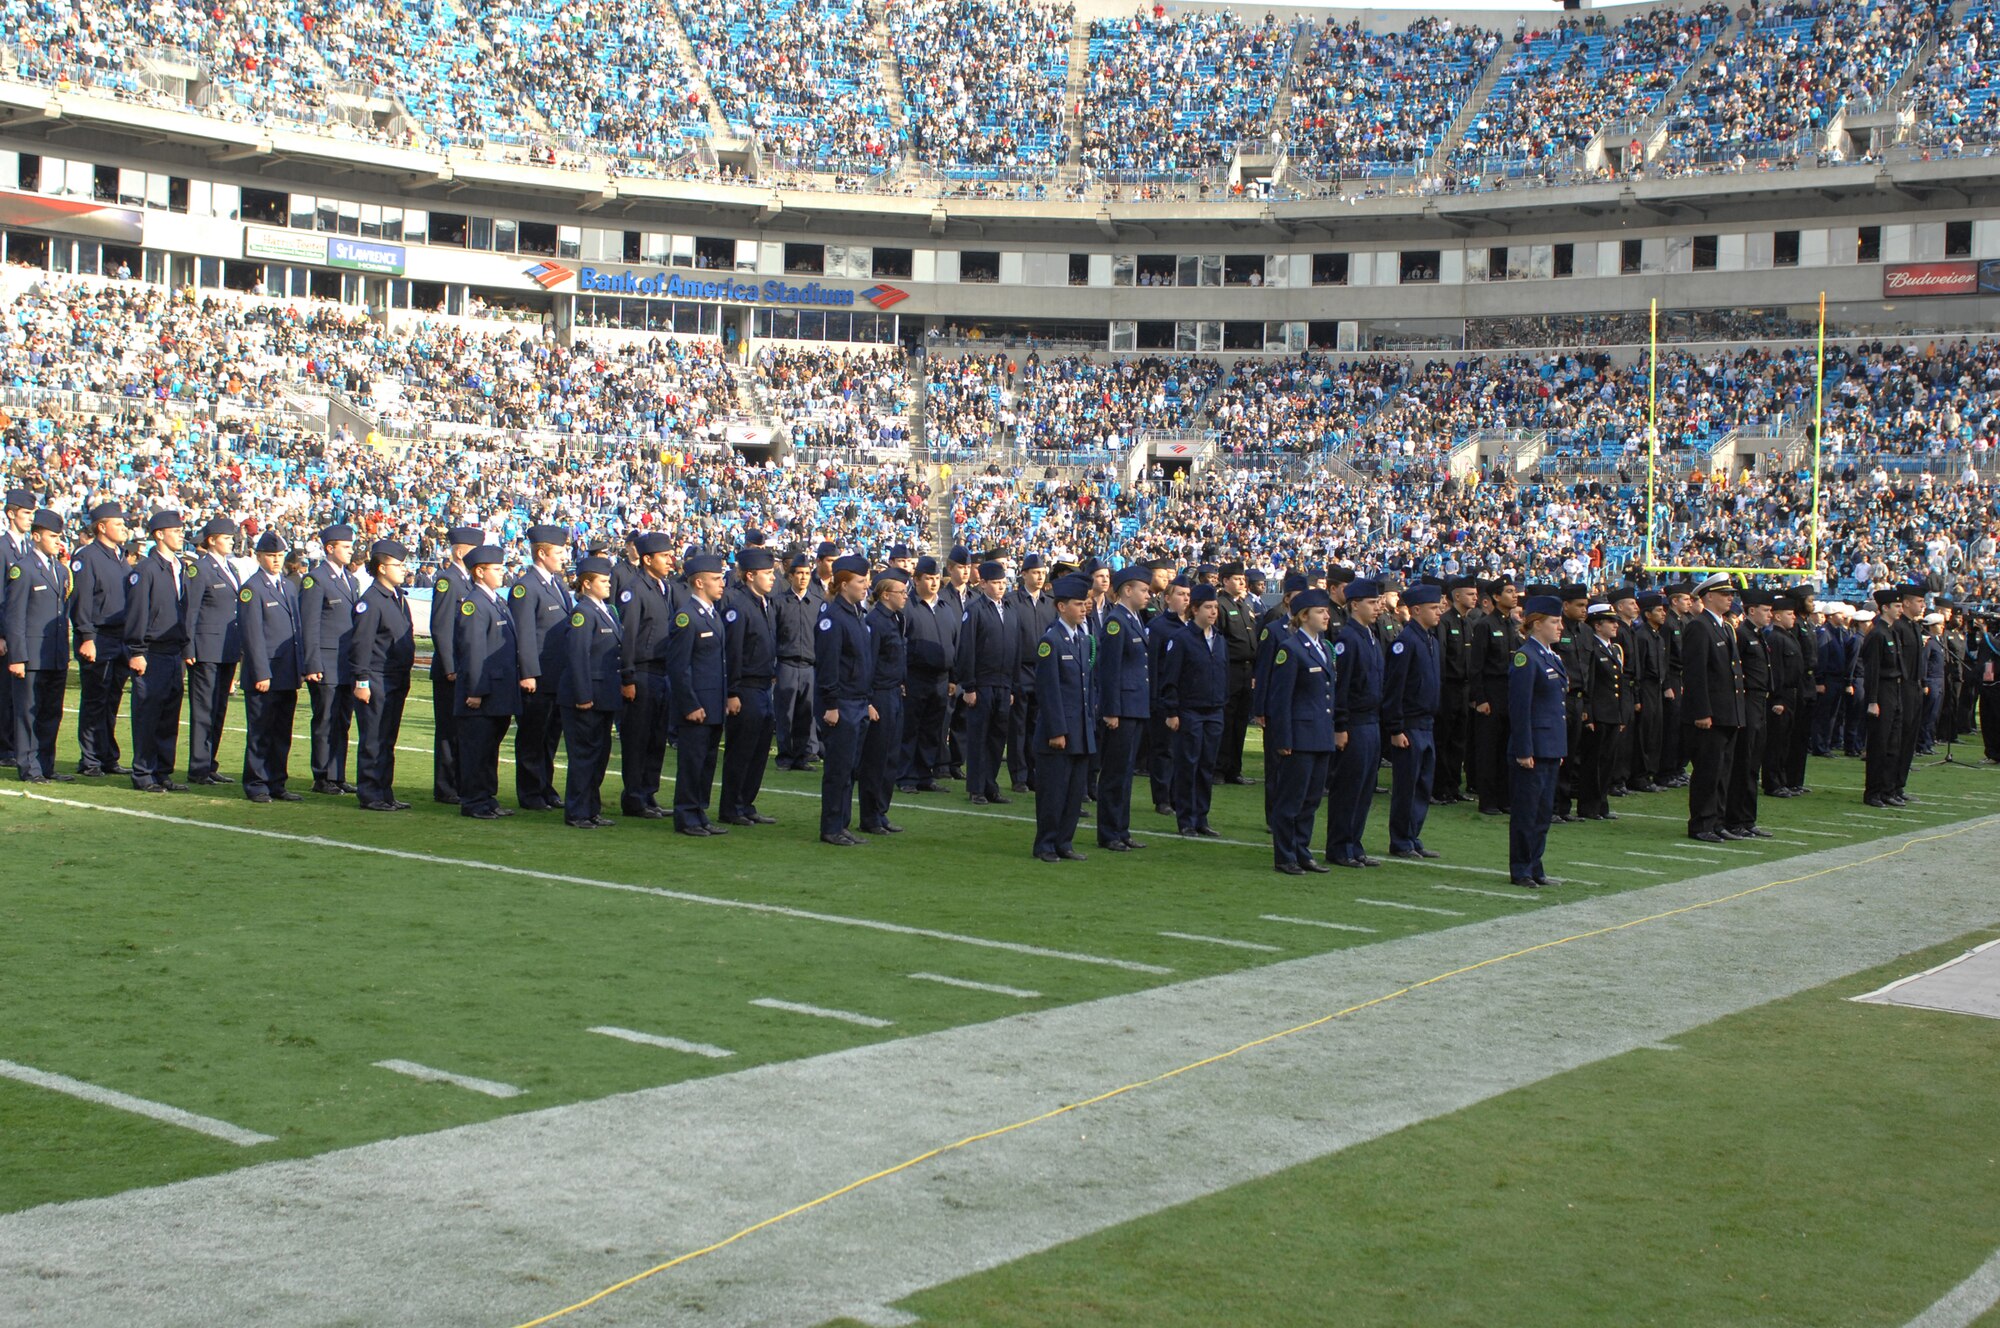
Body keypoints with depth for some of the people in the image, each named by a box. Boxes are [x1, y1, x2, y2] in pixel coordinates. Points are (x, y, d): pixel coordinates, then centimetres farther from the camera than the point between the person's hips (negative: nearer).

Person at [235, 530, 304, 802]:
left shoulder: (288, 586, 15)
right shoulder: (251, 588, -8)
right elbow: (252, 635, -13)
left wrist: (301, 667, 14)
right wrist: (261, 674, -17)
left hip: (288, 676, 7)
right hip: (264, 676, -7)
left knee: (282, 734, 10)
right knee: (260, 734, 0)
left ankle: (277, 784, 17)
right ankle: (256, 786, 7)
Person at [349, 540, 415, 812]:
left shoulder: (398, 597, 14)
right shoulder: (370, 601, -14)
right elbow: (361, 644, -16)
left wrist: (405, 676, 20)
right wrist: (361, 681, -18)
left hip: (397, 681, 9)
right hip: (376, 681, -9)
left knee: (388, 740, 13)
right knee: (373, 741, -3)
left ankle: (385, 794, 19)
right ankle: (371, 796, 3)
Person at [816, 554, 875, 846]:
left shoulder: (858, 615, 15)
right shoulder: (833, 616, -13)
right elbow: (827, 663, -17)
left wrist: (869, 701, 18)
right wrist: (830, 705, -19)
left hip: (859, 704, 9)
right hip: (841, 704, -9)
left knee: (849, 768, 11)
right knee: (838, 767, -4)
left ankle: (841, 825, 18)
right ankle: (831, 829, 3)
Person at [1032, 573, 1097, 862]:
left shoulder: (1085, 640, 14)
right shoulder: (1050, 641, -11)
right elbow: (1048, 691, -14)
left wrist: (1092, 720, 12)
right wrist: (1056, 731, -16)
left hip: (1082, 732, 7)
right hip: (1058, 732, -7)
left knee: (1076, 792, 10)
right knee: (1052, 792, -1)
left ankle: (1064, 843, 18)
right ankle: (1045, 846, 8)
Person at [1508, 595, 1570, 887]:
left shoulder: (1552, 657, 14)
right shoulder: (1525, 657, -14)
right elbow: (1519, 707, -18)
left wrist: (1560, 747, 18)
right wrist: (1523, 751, -20)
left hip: (1550, 747, 9)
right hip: (1533, 748, -9)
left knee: (1544, 811, 12)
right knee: (1526, 811, -1)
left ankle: (1534, 869, 19)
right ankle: (1520, 871, 7)